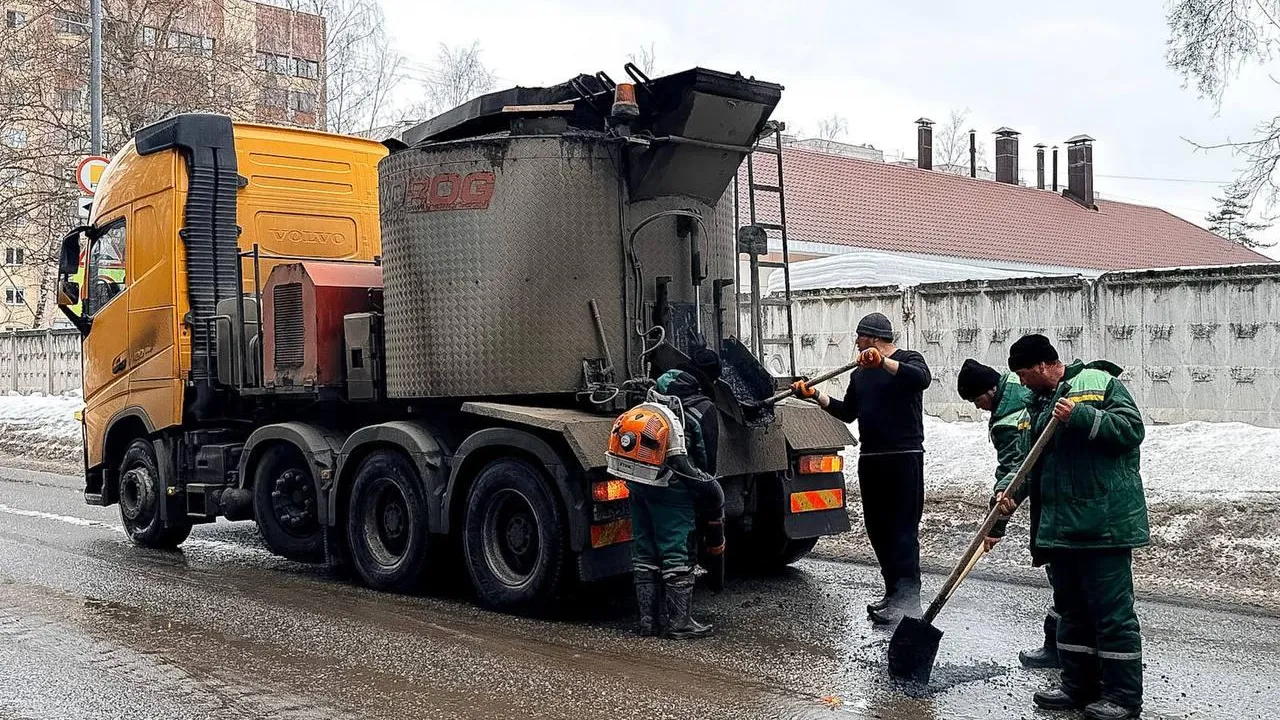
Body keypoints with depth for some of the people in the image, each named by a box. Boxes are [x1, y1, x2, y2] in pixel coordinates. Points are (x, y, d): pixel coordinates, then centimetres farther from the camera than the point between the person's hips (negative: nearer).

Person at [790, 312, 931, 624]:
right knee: (877, 528, 9)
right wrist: (815, 395, 11)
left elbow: (922, 378, -25)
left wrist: (882, 361, -33)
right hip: (870, 459, 8)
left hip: (904, 457, -8)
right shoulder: (860, 374, 20)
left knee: (903, 527, -11)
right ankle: (894, 592, 18)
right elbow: (847, 412, 21)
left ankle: (907, 596, -15)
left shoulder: (908, 360, -2)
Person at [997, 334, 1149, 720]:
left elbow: (1132, 428, -14)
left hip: (1104, 522, -8)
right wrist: (1012, 492, 0)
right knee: (1071, 608, 14)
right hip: (1061, 525, 8)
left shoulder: (1098, 382, -6)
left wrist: (1080, 416, -23)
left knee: (1111, 609, -3)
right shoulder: (1039, 403, 17)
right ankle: (1079, 686, 25)